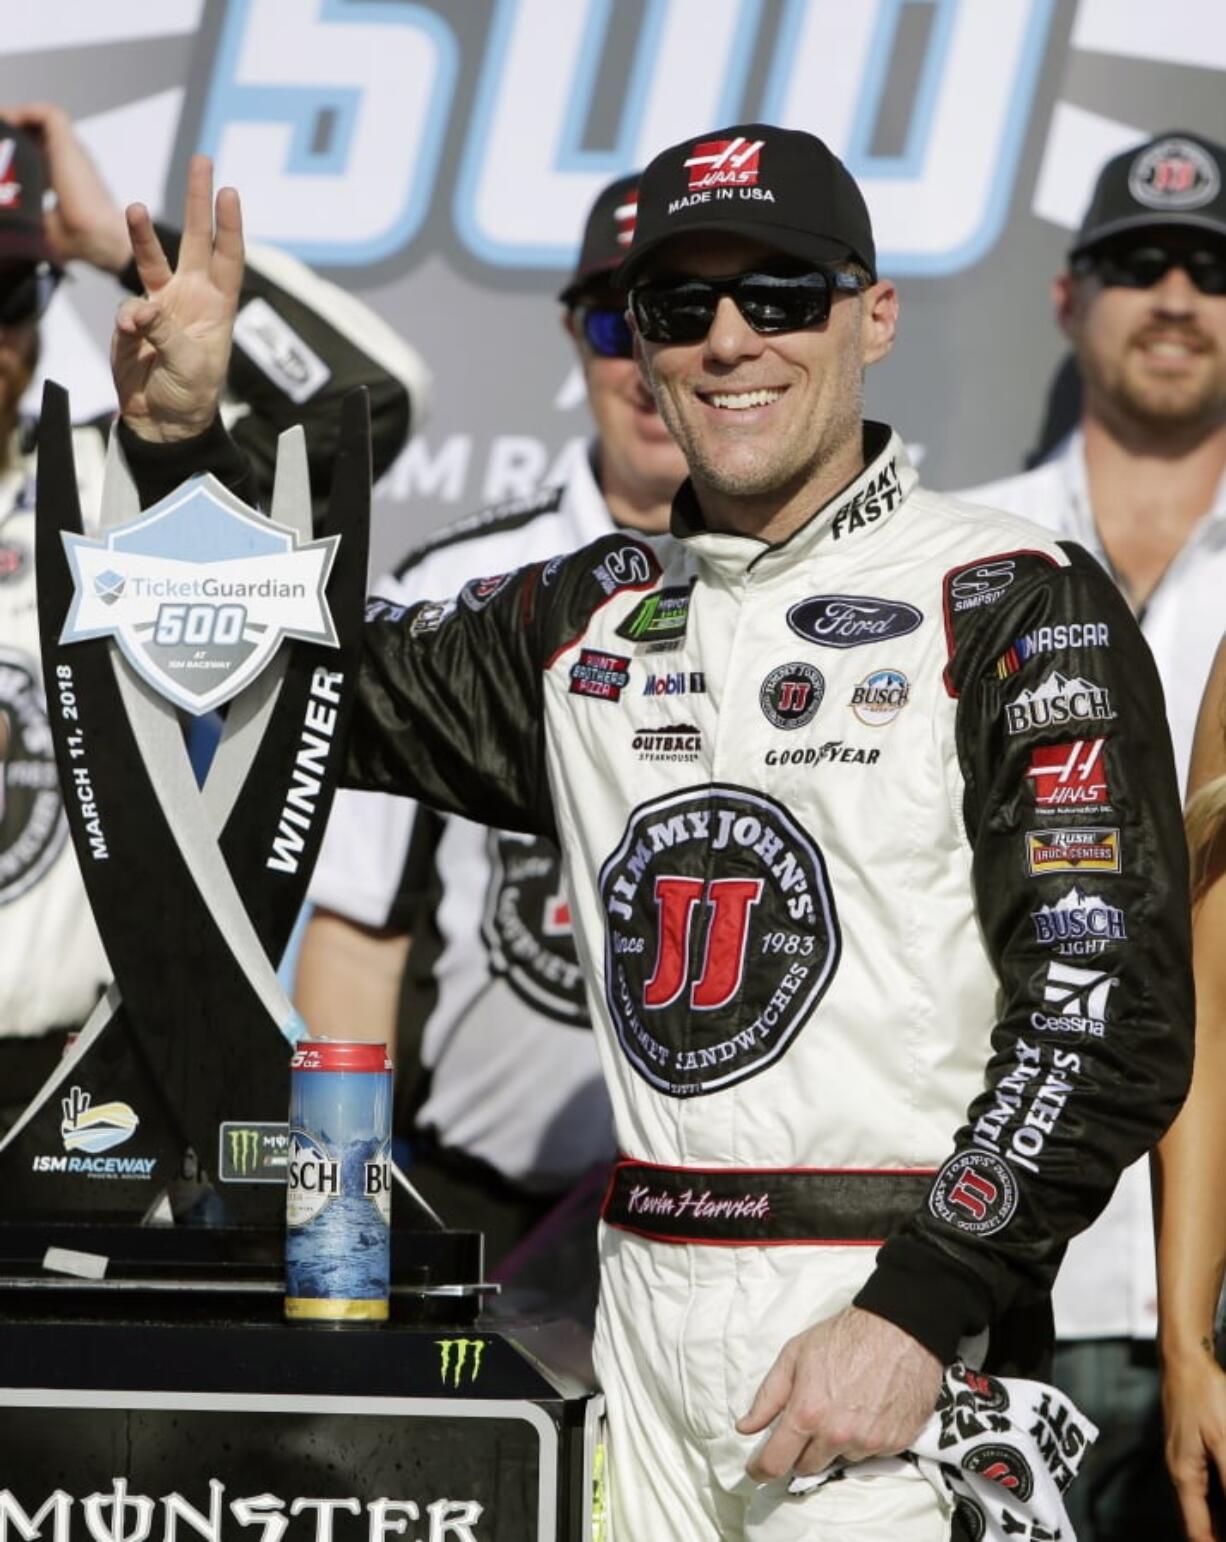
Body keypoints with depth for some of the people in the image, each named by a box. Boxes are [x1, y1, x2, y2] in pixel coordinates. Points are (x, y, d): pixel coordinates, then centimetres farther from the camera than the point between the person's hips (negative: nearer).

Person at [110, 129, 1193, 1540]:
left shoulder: (1014, 606, -5)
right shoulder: (597, 614, 13)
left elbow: (1108, 1012, -12)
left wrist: (914, 1316, -20)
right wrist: (180, 441, 10)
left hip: (891, 1329, -5)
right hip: (644, 1308, 6)